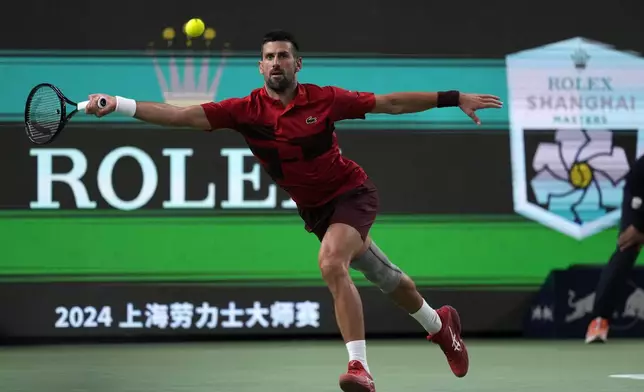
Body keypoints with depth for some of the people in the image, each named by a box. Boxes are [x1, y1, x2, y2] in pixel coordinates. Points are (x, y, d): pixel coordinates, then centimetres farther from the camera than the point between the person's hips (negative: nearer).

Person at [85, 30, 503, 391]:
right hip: (315, 209, 4)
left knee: (331, 263, -30)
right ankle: (439, 325, 46)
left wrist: (454, 98, -6)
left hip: (352, 192, -4)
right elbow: (183, 115, -19)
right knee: (383, 276, 19)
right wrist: (116, 104, -30)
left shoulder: (325, 99, -16)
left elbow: (391, 103, -6)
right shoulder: (246, 110, -11)